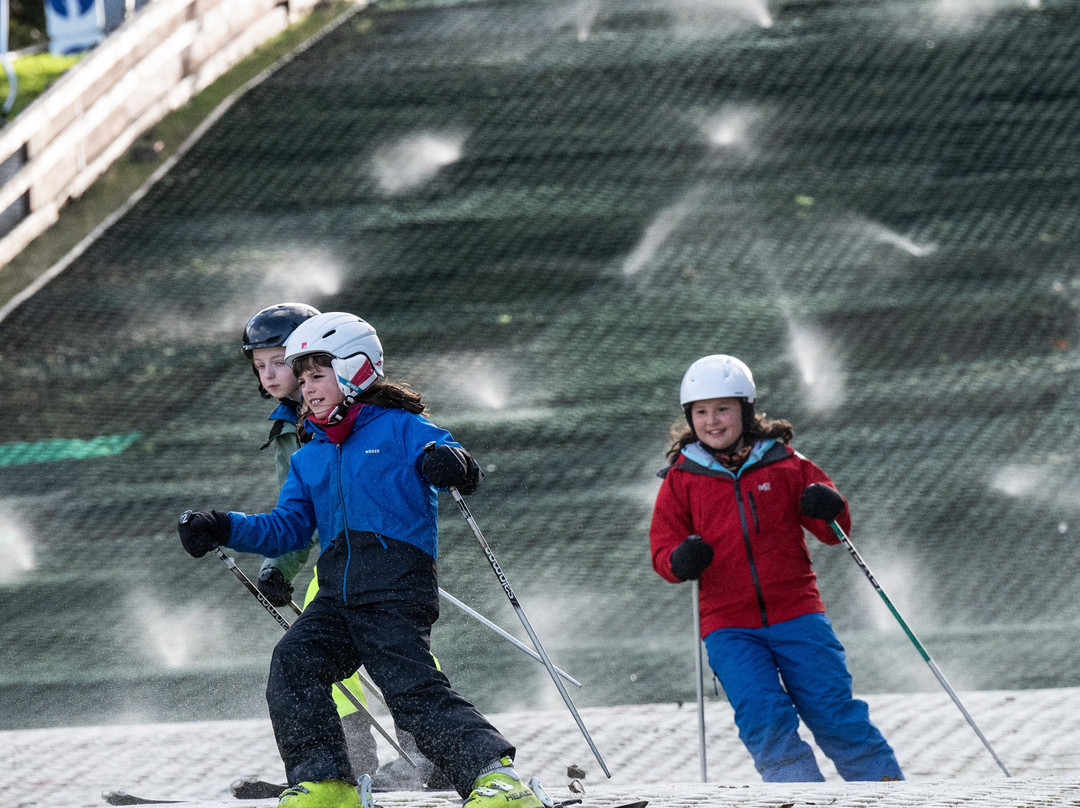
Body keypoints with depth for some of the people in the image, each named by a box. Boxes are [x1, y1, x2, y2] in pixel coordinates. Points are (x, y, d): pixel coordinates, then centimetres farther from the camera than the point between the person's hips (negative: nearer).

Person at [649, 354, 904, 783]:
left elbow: (834, 530, 10)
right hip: (729, 627, 0)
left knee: (832, 712, -4)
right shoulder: (681, 480, 6)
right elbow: (662, 549, 7)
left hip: (797, 615, 0)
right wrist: (679, 561, -17)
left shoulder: (783, 463, 5)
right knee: (764, 721, -16)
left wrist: (829, 509, -14)